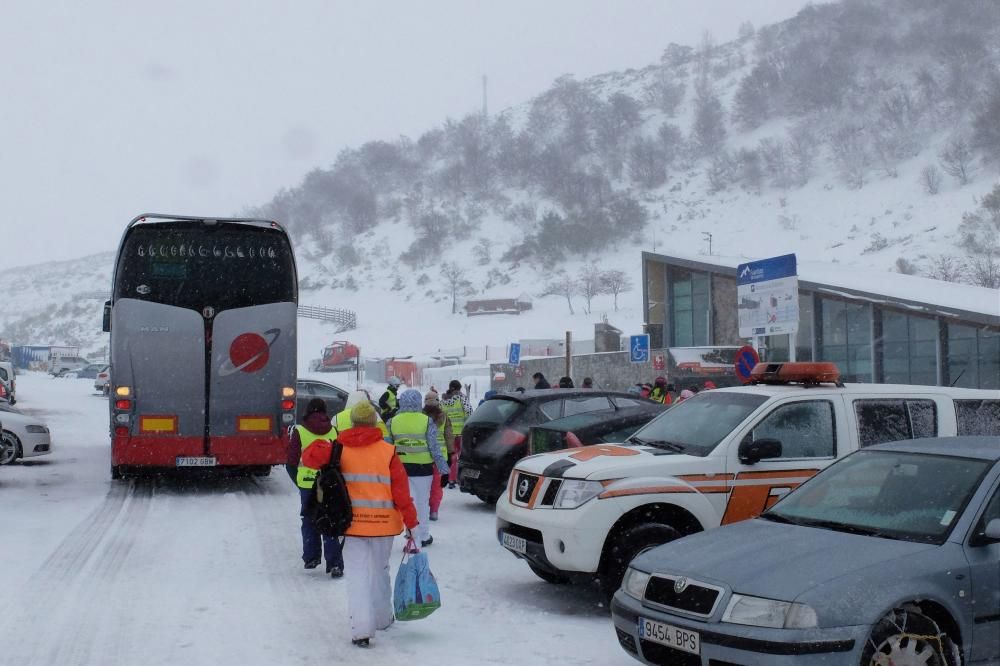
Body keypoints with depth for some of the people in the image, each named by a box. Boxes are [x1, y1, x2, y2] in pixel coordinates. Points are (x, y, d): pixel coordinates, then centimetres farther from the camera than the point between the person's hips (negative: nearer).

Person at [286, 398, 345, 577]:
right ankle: (334, 564, -4)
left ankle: (311, 558, 23)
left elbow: (291, 463, -2)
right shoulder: (334, 431, -1)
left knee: (309, 522, 17)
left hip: (307, 484, -1)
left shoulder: (299, 432, -4)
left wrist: (299, 482, 10)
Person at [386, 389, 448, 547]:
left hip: (401, 467, 1)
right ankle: (423, 536, 26)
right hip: (423, 468, -1)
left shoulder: (393, 421, -1)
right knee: (422, 502, 13)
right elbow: (434, 448, -6)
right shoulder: (427, 421, -7)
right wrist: (444, 469, -1)